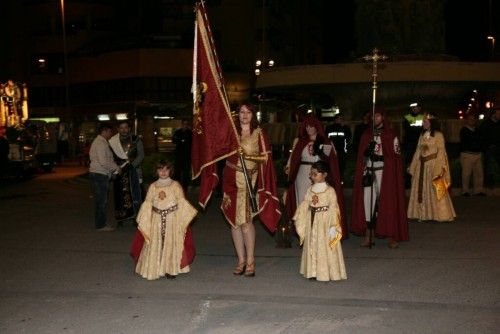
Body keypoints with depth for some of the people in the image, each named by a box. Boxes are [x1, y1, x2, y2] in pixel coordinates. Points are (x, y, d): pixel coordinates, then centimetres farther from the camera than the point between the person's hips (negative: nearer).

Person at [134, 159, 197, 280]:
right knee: (155, 244, 2)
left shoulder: (175, 185, 2)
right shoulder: (153, 187, 7)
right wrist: (143, 220, 3)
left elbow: (182, 202, 1)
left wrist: (185, 217, -8)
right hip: (157, 220, 2)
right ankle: (156, 269, 12)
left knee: (171, 243, -1)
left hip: (172, 219, -2)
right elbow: (147, 204, 8)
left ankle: (171, 269, 8)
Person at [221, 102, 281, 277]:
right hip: (231, 180, 4)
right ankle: (241, 260, 13)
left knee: (245, 220, -11)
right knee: (234, 220, 4)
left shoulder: (259, 134, 3)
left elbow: (265, 157, -3)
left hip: (249, 181, -4)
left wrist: (247, 155, -15)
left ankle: (250, 260, 0)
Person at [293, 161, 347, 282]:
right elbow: (304, 206, 8)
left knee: (325, 247, -2)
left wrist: (333, 226, -14)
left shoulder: (330, 191, -8)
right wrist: (299, 222, 5)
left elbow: (333, 209, -11)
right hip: (312, 223, 5)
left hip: (325, 223, -5)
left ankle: (327, 272, 7)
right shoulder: (310, 190, 7)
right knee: (312, 246, 8)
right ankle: (313, 272, 17)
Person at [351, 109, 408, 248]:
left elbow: (396, 156, -1)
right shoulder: (366, 135, 12)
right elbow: (361, 155, 13)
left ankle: (391, 236, 3)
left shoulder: (390, 135, 2)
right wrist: (365, 165, 2)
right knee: (368, 200, -2)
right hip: (368, 171, 3)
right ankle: (369, 235, 2)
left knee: (387, 201, -4)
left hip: (384, 172, -3)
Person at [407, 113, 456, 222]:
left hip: (433, 165, -6)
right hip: (421, 165, 6)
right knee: (422, 190, 6)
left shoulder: (438, 135, -5)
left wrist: (438, 168, -18)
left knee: (435, 190, -4)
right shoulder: (422, 135, 12)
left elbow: (441, 151, -9)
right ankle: (423, 214, 12)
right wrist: (413, 167, 11)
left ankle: (442, 214, 5)